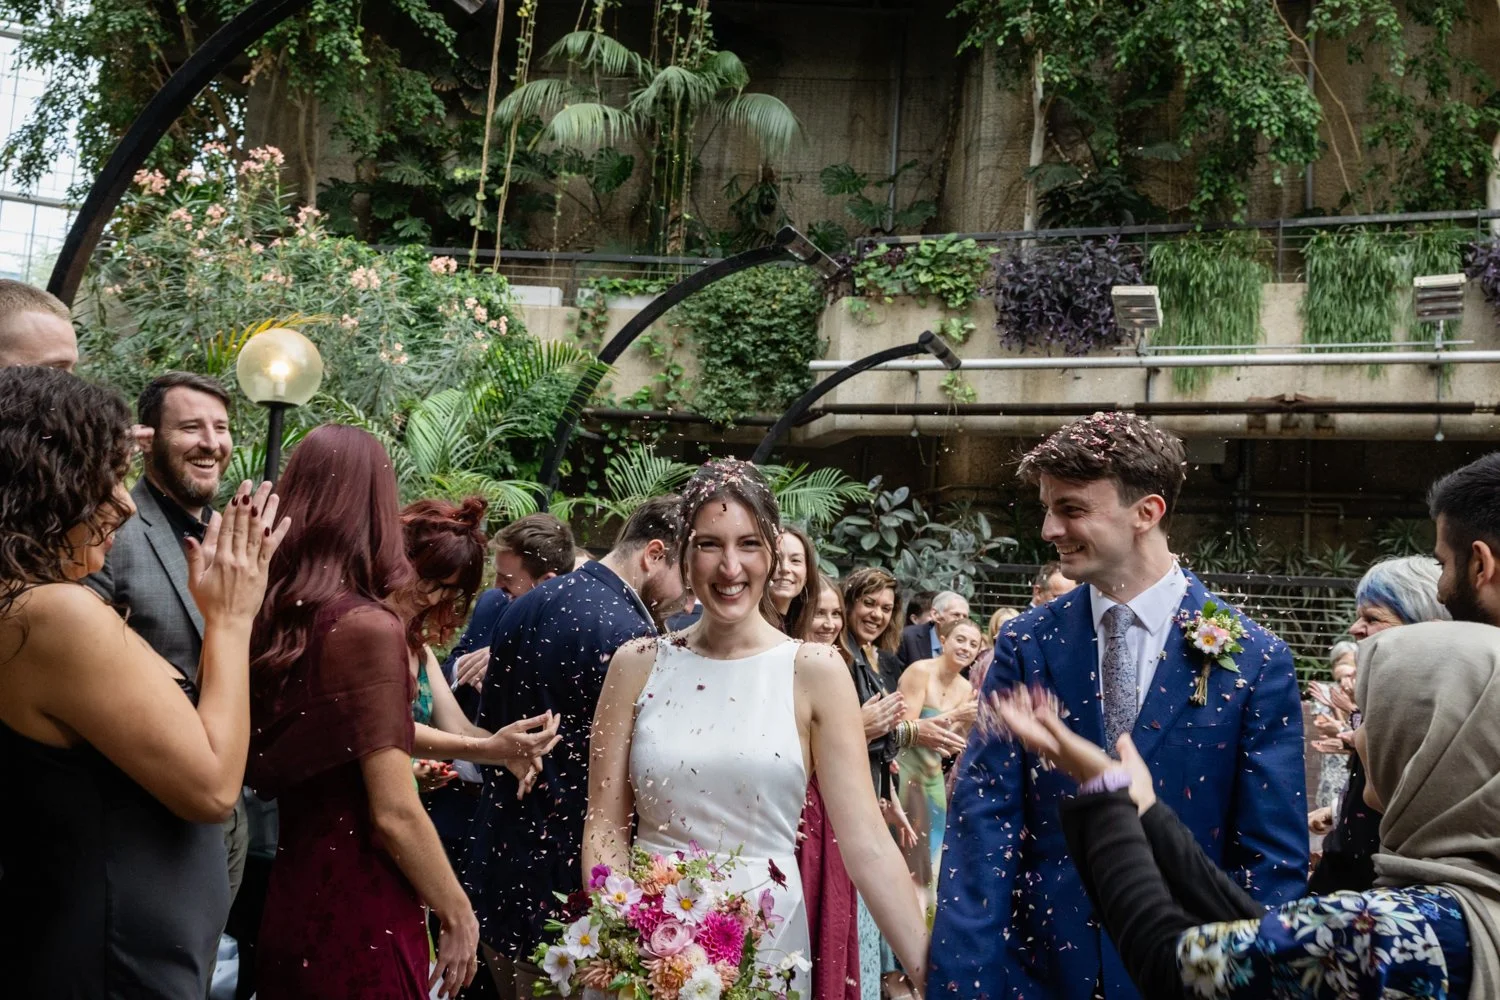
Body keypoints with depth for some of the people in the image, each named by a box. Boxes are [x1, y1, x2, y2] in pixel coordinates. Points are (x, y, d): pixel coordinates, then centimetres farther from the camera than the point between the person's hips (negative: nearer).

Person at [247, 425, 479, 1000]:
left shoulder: (273, 619, 1)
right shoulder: (368, 627, -19)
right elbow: (393, 813, -20)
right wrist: (458, 915, -9)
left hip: (291, 896, 7)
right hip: (360, 909, -7)